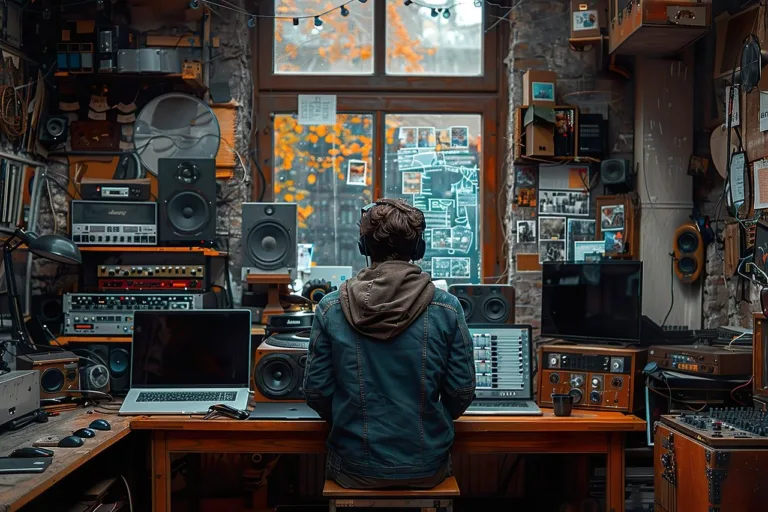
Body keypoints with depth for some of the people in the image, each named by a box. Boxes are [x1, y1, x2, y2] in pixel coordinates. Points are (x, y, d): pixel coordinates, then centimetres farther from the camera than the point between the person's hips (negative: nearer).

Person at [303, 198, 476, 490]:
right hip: (427, 470, 0)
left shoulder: (330, 309, -10)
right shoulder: (446, 308, -11)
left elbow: (316, 391, -4)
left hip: (355, 471, 0)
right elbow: (462, 392, -5)